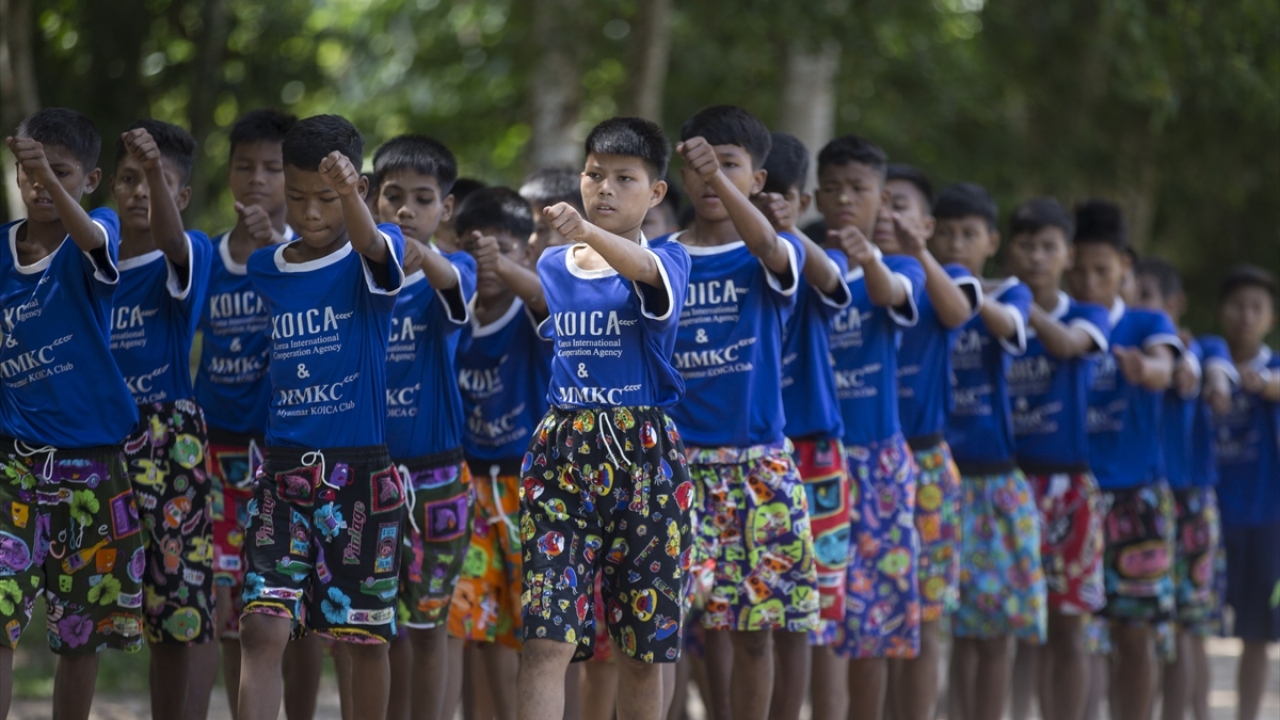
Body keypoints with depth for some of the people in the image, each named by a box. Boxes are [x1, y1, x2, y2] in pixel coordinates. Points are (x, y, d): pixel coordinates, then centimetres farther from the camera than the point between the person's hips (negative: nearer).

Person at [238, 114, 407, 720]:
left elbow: (370, 244, -31)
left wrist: (348, 192, -51)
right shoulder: (262, 271, 7)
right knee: (262, 627, -11)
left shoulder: (372, 258, -4)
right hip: (282, 470, 2)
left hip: (361, 471, -2)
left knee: (365, 635, 7)